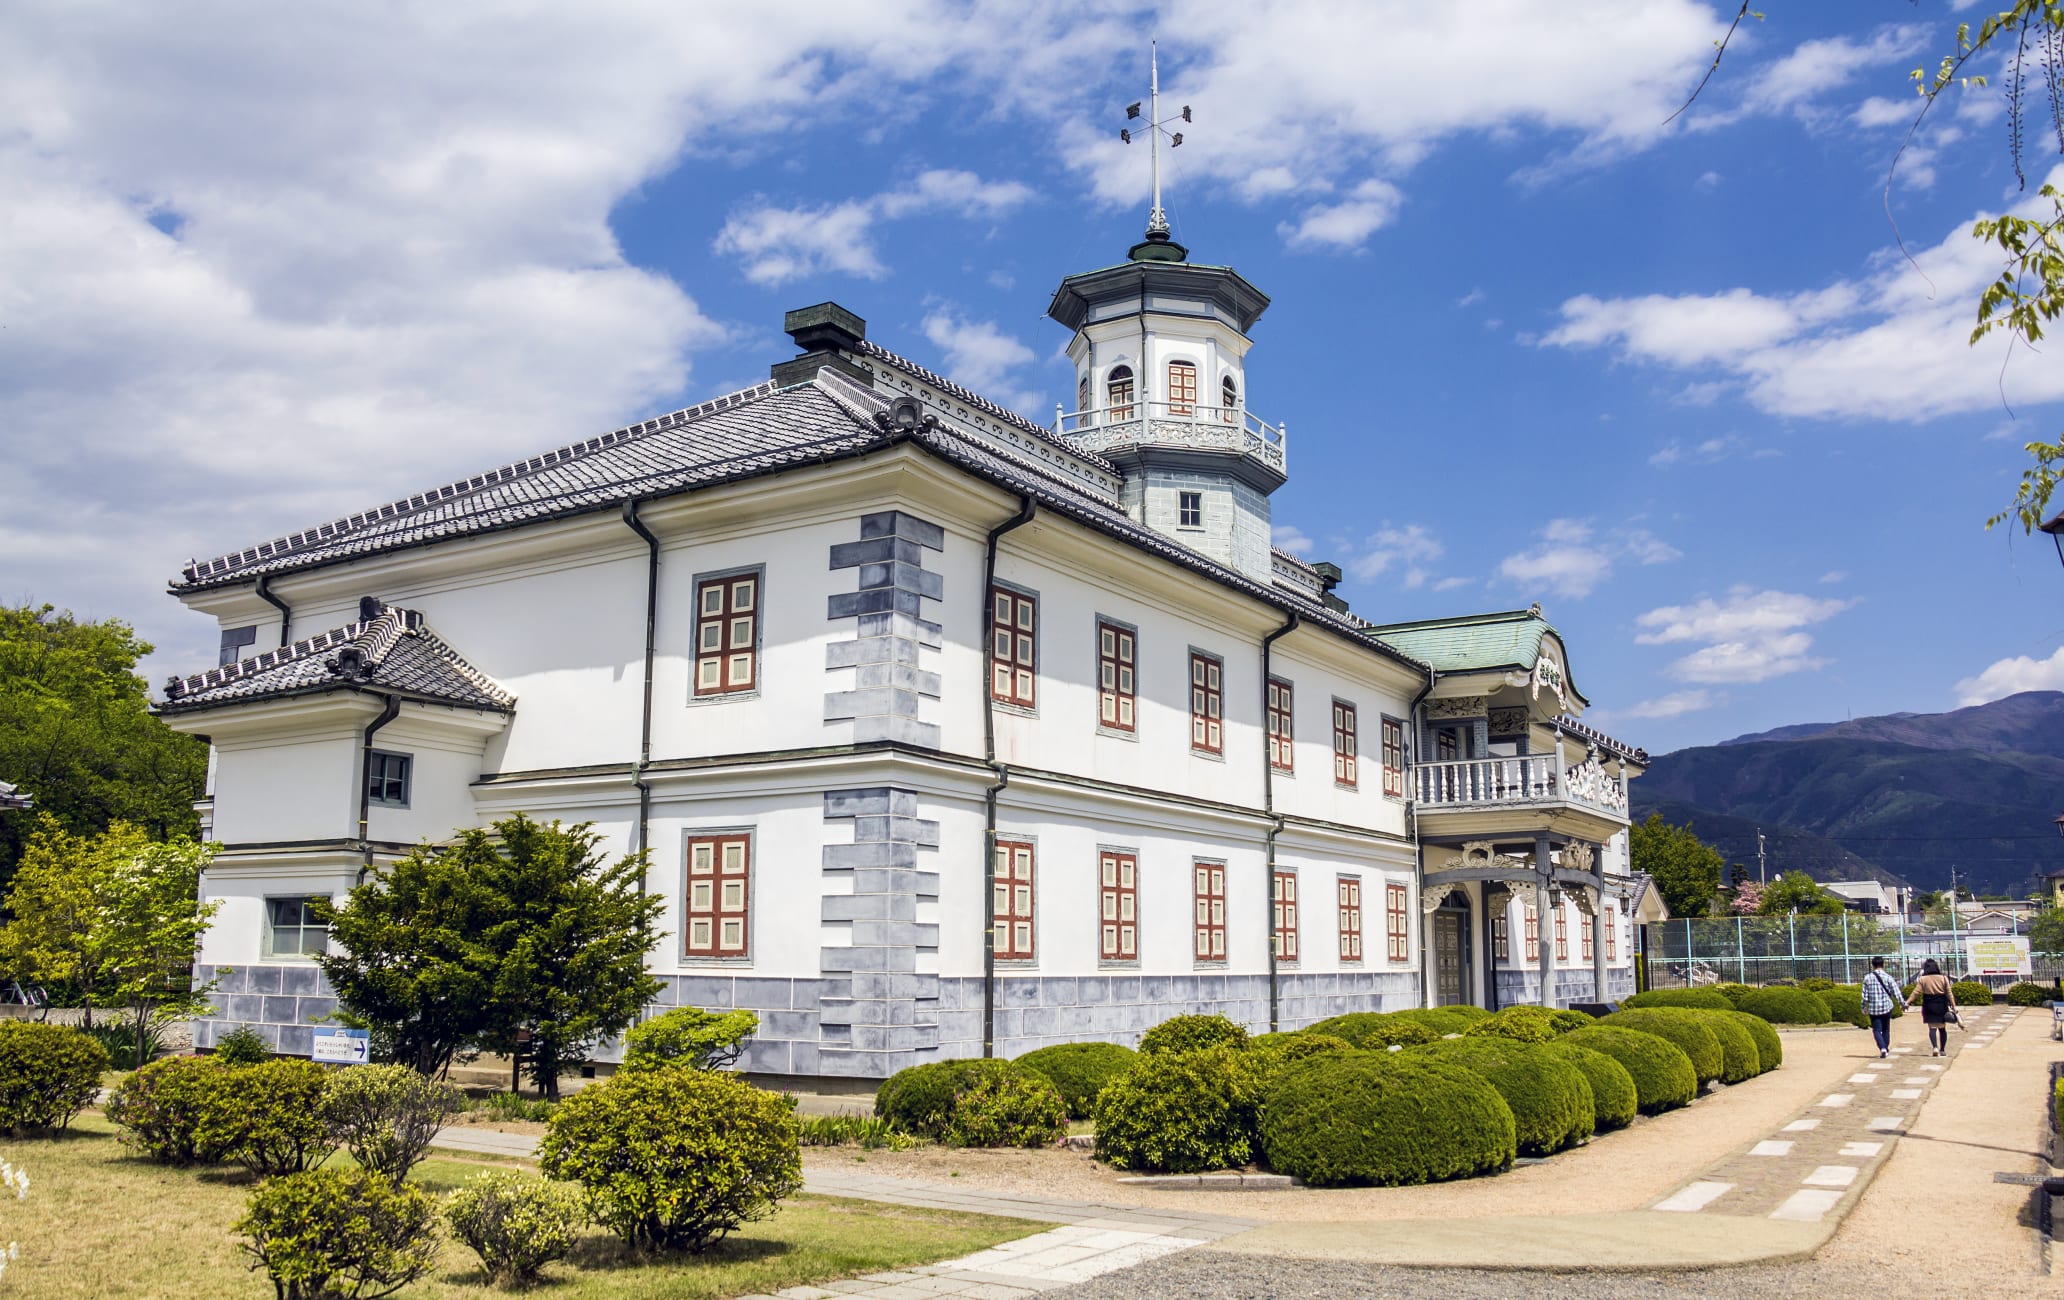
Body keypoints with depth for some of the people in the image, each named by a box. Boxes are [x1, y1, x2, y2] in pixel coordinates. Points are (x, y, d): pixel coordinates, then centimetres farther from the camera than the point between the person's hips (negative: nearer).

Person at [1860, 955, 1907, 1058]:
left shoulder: (1867, 978, -2)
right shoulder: (1888, 978, -5)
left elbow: (1865, 995, 0)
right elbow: (1896, 993, -6)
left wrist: (1864, 1008, 10)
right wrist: (1903, 1003, 5)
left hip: (1873, 1008, -1)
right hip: (1887, 1007, 1)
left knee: (1876, 1030, 3)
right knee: (1886, 1029, 17)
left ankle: (1882, 1048, -16)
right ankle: (1886, 1049, 25)